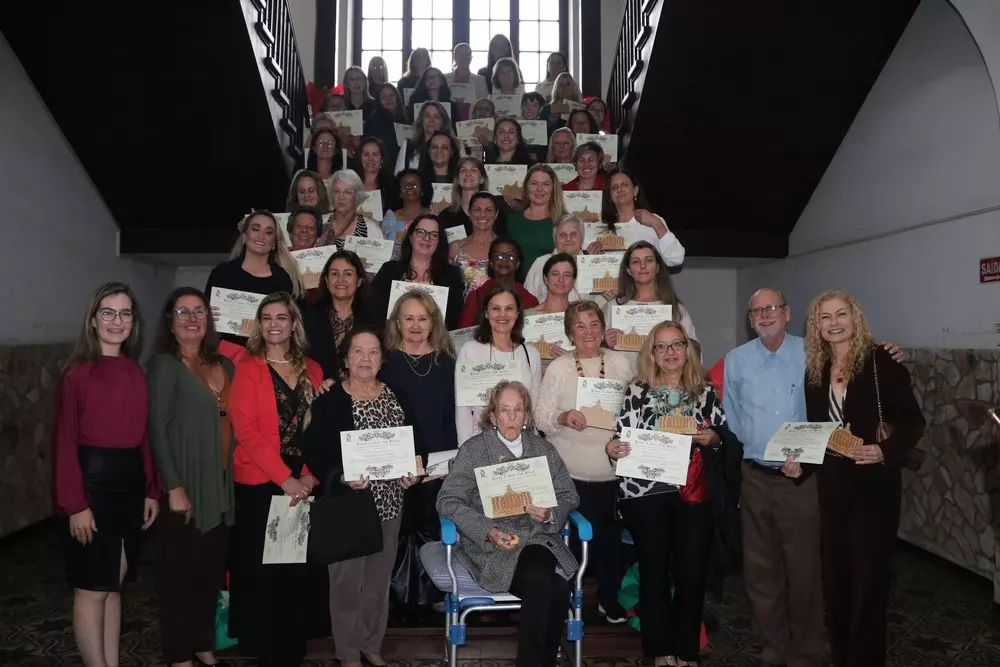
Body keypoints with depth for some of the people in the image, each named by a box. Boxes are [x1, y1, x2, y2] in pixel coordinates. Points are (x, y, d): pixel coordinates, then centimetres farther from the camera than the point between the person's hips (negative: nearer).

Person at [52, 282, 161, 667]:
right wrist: (74, 504, -16)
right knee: (92, 588, 4)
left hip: (129, 482, 6)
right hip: (92, 481, -6)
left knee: (114, 582, 15)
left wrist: (151, 490, 7)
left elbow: (141, 435, 9)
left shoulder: (134, 372, 8)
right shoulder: (78, 373, -10)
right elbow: (64, 441, -12)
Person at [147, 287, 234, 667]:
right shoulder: (165, 365, -7)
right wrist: (174, 488, -17)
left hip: (222, 483, 6)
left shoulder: (224, 365, 11)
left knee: (213, 568, 13)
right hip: (187, 485, -5)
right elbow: (157, 429, -13)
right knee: (181, 571, 4)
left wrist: (233, 475, 3)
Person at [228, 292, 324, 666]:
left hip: (303, 484, 3)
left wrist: (312, 474, -7)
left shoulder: (312, 370, 10)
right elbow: (245, 430, -11)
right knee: (261, 567, 3)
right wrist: (284, 478, -16)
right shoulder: (247, 368, -2)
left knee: (298, 566, 7)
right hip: (259, 483, -3)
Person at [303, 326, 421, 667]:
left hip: (389, 501, 5)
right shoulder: (329, 399, -9)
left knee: (380, 577, 16)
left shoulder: (396, 396, 5)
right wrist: (341, 476, -26)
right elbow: (313, 450, -13)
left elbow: (416, 441, 9)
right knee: (347, 577, 5)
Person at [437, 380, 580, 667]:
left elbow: (569, 495, 14)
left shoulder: (544, 449, 14)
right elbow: (448, 501, -4)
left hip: (539, 539, 4)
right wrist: (487, 531, -17)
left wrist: (550, 514, -9)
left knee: (552, 589, -27)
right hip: (492, 545, -3)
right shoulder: (473, 450, 2)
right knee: (548, 587, -28)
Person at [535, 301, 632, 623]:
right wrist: (563, 418, -25)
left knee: (609, 533, 11)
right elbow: (540, 418, -6)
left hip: (612, 467, 2)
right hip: (570, 471, -2)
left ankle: (610, 599, 31)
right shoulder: (558, 368, -2)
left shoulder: (621, 363, 4)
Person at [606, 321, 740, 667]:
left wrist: (713, 439, -8)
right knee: (654, 571, 8)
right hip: (647, 493, -1)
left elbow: (729, 443, 13)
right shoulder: (637, 391, 3)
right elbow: (622, 438, 0)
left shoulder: (705, 392, 9)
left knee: (692, 573, 3)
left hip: (695, 495, 2)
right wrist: (611, 448, -22)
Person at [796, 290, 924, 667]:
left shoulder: (881, 362, -9)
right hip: (831, 485, 5)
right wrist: (800, 463, -4)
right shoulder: (815, 370, 7)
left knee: (868, 577, 2)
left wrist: (885, 452, -25)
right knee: (836, 575, 14)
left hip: (874, 484, -5)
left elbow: (913, 422, -10)